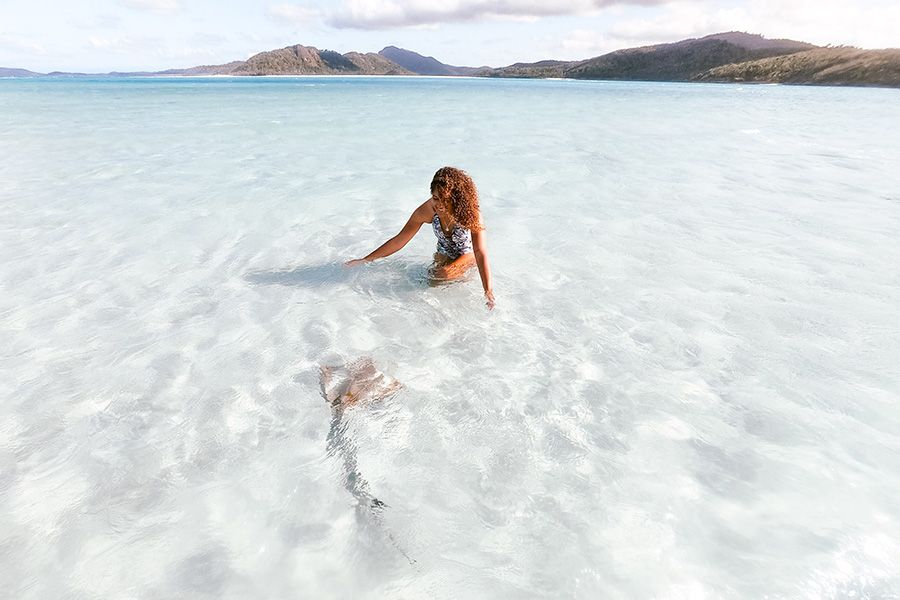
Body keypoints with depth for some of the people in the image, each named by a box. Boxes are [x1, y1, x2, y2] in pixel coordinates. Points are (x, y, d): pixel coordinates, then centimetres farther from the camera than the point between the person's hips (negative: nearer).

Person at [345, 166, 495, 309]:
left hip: (468, 257, -3)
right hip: (443, 257, 3)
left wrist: (488, 291, -55)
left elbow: (481, 254, -43)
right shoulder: (428, 209, -28)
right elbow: (400, 240, -19)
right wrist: (366, 259, -18)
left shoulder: (471, 213, -35)